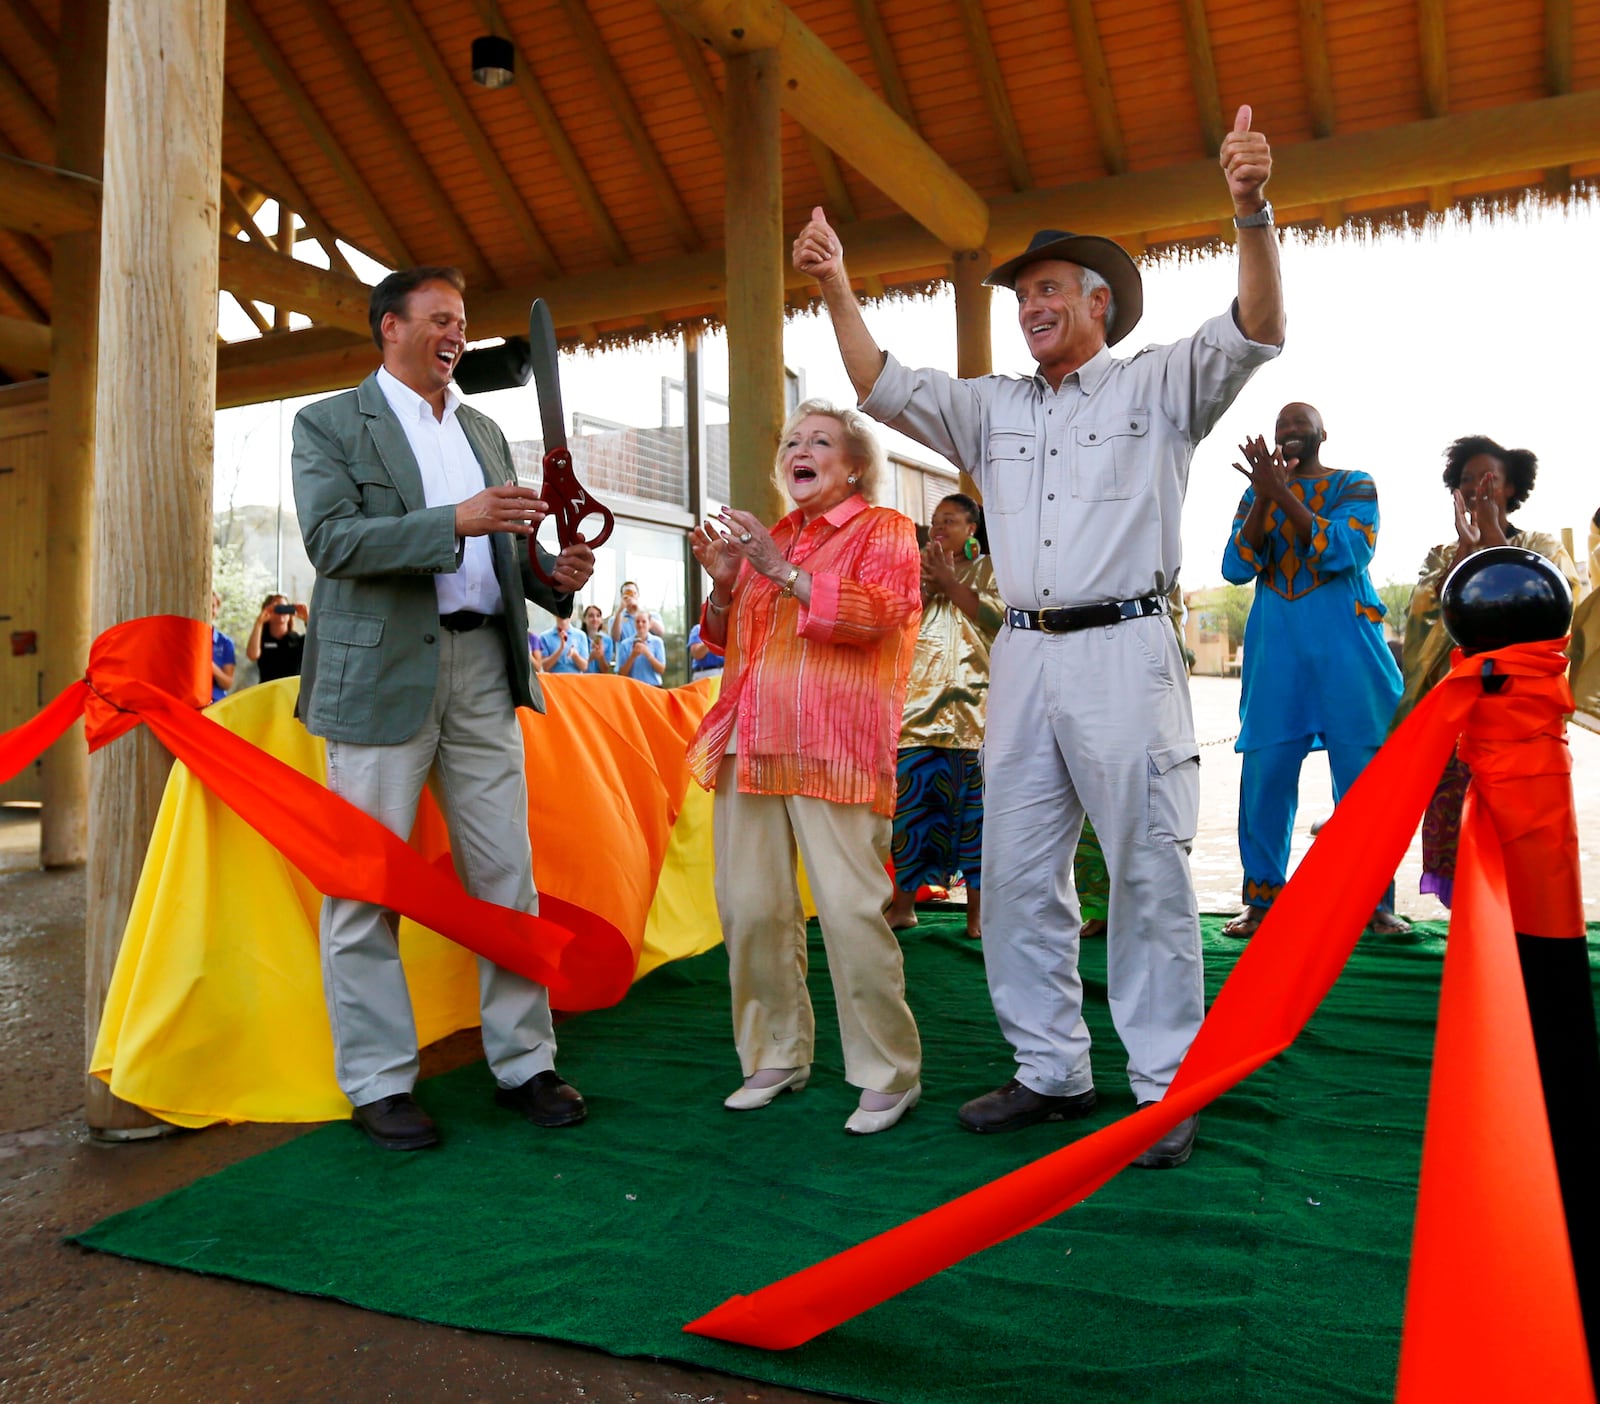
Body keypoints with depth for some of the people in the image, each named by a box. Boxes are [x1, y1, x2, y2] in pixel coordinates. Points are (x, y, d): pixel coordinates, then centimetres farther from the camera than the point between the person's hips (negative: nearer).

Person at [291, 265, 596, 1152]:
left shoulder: (483, 432, 20)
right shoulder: (329, 424, 3)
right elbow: (331, 538, -12)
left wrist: (555, 574, -1)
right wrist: (455, 520, -22)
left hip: (482, 665, 5)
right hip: (381, 672, -4)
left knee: (507, 877, 5)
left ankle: (524, 1063, 16)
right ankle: (379, 1082, 14)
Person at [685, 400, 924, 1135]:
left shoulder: (883, 530, 7)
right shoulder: (764, 535, 23)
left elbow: (875, 612, -11)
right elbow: (724, 638, 26)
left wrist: (781, 571, -13)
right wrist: (724, 583, 7)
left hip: (832, 748, -5)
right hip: (751, 742, 6)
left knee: (850, 910, -10)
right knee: (749, 908, 3)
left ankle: (889, 1074, 5)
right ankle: (777, 1055, 20)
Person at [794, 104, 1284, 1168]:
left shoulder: (1160, 386, 9)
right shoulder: (993, 407, 20)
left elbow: (1256, 332, -5)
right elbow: (884, 389, 15)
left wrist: (1253, 213, -18)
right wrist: (837, 289, 8)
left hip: (1125, 650, -5)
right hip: (1024, 658, 5)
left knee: (1149, 872, -2)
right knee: (1018, 876, 6)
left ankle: (1165, 1086, 9)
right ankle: (1052, 1072, 18)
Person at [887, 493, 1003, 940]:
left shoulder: (989, 568, 12)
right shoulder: (915, 566, 21)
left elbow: (997, 617, -7)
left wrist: (948, 582, -9)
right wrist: (924, 585, -8)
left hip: (973, 709, -2)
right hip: (918, 704, 3)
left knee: (973, 805, -2)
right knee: (909, 802, 0)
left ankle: (977, 910, 6)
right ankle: (903, 904, 10)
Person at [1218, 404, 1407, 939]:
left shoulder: (1355, 485, 7)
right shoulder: (1258, 492, 14)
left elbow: (1343, 551, -12)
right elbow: (1236, 568, 1)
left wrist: (1282, 493, -17)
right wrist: (1264, 498, -11)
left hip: (1345, 641, -1)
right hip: (1275, 644, 2)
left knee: (1364, 773, -2)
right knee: (1265, 773, -4)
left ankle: (1374, 901, 7)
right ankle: (1262, 899, 5)